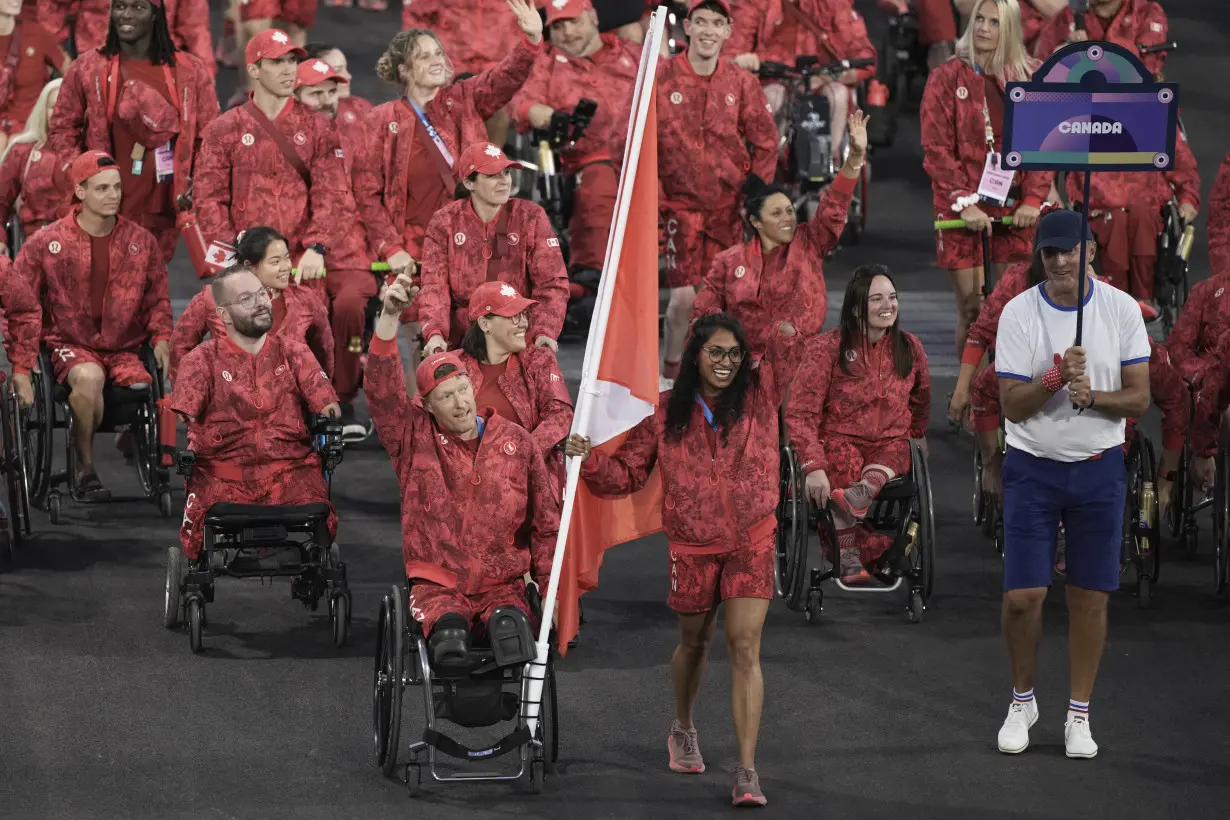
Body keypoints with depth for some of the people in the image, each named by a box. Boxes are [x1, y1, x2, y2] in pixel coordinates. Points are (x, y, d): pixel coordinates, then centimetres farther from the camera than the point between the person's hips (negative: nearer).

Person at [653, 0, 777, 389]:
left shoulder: (742, 83, 1)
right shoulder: (660, 79, -5)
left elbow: (765, 143, 9)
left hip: (730, 207, 2)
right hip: (681, 203, -2)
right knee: (684, 296, -11)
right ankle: (670, 376, 7)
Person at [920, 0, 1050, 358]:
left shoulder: (1032, 78, 7)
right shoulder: (946, 79, 0)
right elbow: (937, 150, -4)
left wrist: (1033, 200, -8)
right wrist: (964, 203, -14)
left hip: (1015, 208, 2)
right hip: (963, 208, -2)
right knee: (971, 309, -4)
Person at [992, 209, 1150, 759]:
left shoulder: (1121, 309, -2)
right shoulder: (1018, 313, -5)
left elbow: (1139, 398, -2)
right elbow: (1012, 405, -8)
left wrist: (1093, 395, -20)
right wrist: (1055, 380, -26)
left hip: (1099, 467, 1)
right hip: (1033, 467, -1)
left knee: (1090, 596, 2)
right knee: (1023, 596, -5)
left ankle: (1079, 714, 14)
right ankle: (1022, 701, 17)